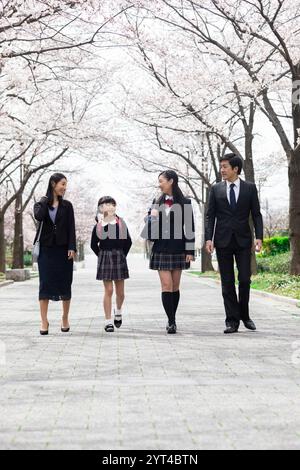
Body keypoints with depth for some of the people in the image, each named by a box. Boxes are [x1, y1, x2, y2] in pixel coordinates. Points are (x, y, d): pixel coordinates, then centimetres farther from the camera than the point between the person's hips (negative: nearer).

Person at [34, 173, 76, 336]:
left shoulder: (67, 205, 6)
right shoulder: (41, 204, 5)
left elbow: (71, 228, 0)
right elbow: (38, 216, -19)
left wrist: (72, 248, -11)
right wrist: (45, 200, -6)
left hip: (63, 249, 1)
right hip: (46, 249, -1)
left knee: (65, 284, 4)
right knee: (45, 284, -3)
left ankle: (65, 318, 18)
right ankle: (44, 321, 0)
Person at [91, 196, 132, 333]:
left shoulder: (121, 224, 1)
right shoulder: (98, 226, -2)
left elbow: (128, 242, 8)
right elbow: (94, 244, 8)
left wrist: (122, 255, 5)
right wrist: (102, 256, 3)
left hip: (119, 258, 2)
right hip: (105, 259, -1)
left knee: (120, 291, 7)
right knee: (108, 290, -3)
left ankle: (118, 311, 36)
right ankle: (108, 321, 3)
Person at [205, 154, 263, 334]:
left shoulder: (250, 188, 3)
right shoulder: (216, 189, 6)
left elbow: (256, 214, 2)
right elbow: (210, 216, 5)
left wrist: (259, 236, -9)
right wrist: (209, 238, -6)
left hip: (243, 240, -1)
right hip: (223, 241, 1)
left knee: (245, 279, -1)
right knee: (227, 282, 2)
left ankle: (244, 315, 21)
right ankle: (232, 321, 8)